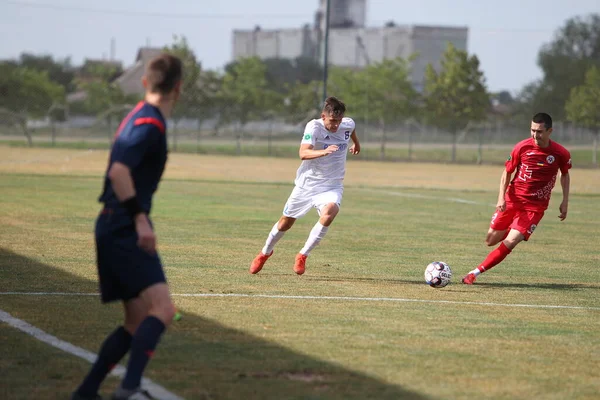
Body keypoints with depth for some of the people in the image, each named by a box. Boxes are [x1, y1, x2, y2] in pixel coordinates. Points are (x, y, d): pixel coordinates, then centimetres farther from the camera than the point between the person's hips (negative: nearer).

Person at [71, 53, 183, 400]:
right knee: (162, 309, -21)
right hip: (125, 232, -10)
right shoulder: (150, 124, -13)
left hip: (116, 232, 10)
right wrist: (140, 219, -27)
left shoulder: (140, 118, 18)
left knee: (138, 323, 12)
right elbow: (119, 171, -26)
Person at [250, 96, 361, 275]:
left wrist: (356, 143, 36)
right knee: (286, 221, 13)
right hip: (307, 184, -2)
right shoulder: (314, 127, -22)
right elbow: (303, 153, -38)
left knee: (329, 213, -30)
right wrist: (324, 152, -54)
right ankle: (265, 252, 42)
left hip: (332, 186, 2)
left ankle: (303, 256, -15)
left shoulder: (348, 125, -8)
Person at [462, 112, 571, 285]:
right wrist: (501, 197, -11)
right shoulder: (522, 147, -10)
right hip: (512, 200, 2)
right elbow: (507, 172, 2)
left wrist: (565, 202, 6)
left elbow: (565, 174, 13)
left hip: (535, 206, -2)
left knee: (510, 242, -16)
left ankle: (476, 273, -8)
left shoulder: (561, 153, -8)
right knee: (491, 240, 6)